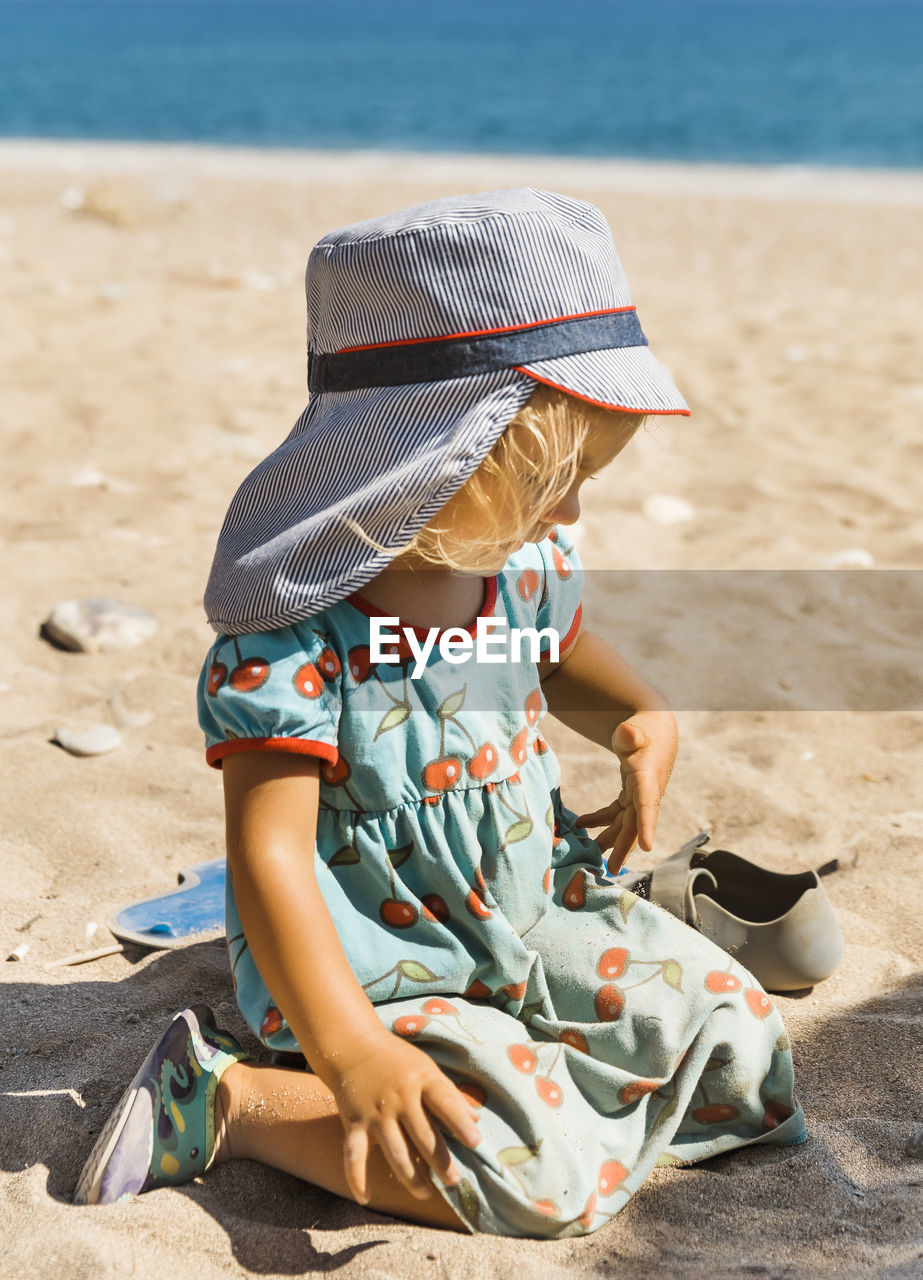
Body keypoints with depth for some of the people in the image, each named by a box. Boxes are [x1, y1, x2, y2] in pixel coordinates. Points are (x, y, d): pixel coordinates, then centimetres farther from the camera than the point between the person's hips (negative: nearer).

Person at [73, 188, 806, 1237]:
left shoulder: (524, 561, -5)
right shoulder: (287, 641, -28)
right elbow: (269, 855, -31)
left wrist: (641, 718, -2)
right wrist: (347, 1051, -40)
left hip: (533, 915, 8)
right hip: (381, 979, -7)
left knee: (738, 1033, 2)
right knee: (548, 1178, -21)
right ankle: (230, 1099, -9)